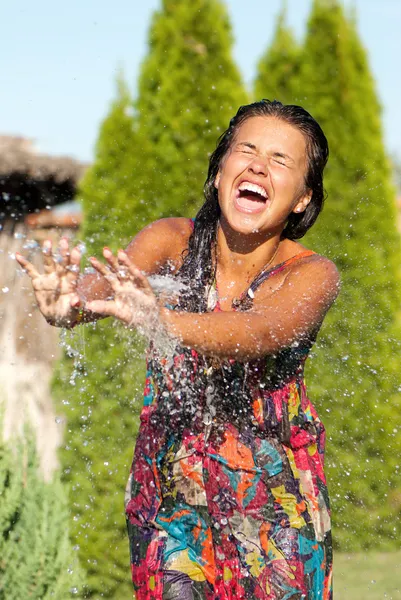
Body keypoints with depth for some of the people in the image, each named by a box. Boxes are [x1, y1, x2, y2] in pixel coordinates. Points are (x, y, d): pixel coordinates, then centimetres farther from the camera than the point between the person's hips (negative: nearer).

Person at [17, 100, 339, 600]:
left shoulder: (311, 275, -14)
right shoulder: (175, 241, -7)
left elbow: (263, 333, -35)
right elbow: (103, 284, -26)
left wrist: (161, 322, -54)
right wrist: (65, 304, -50)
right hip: (167, 484, 1)